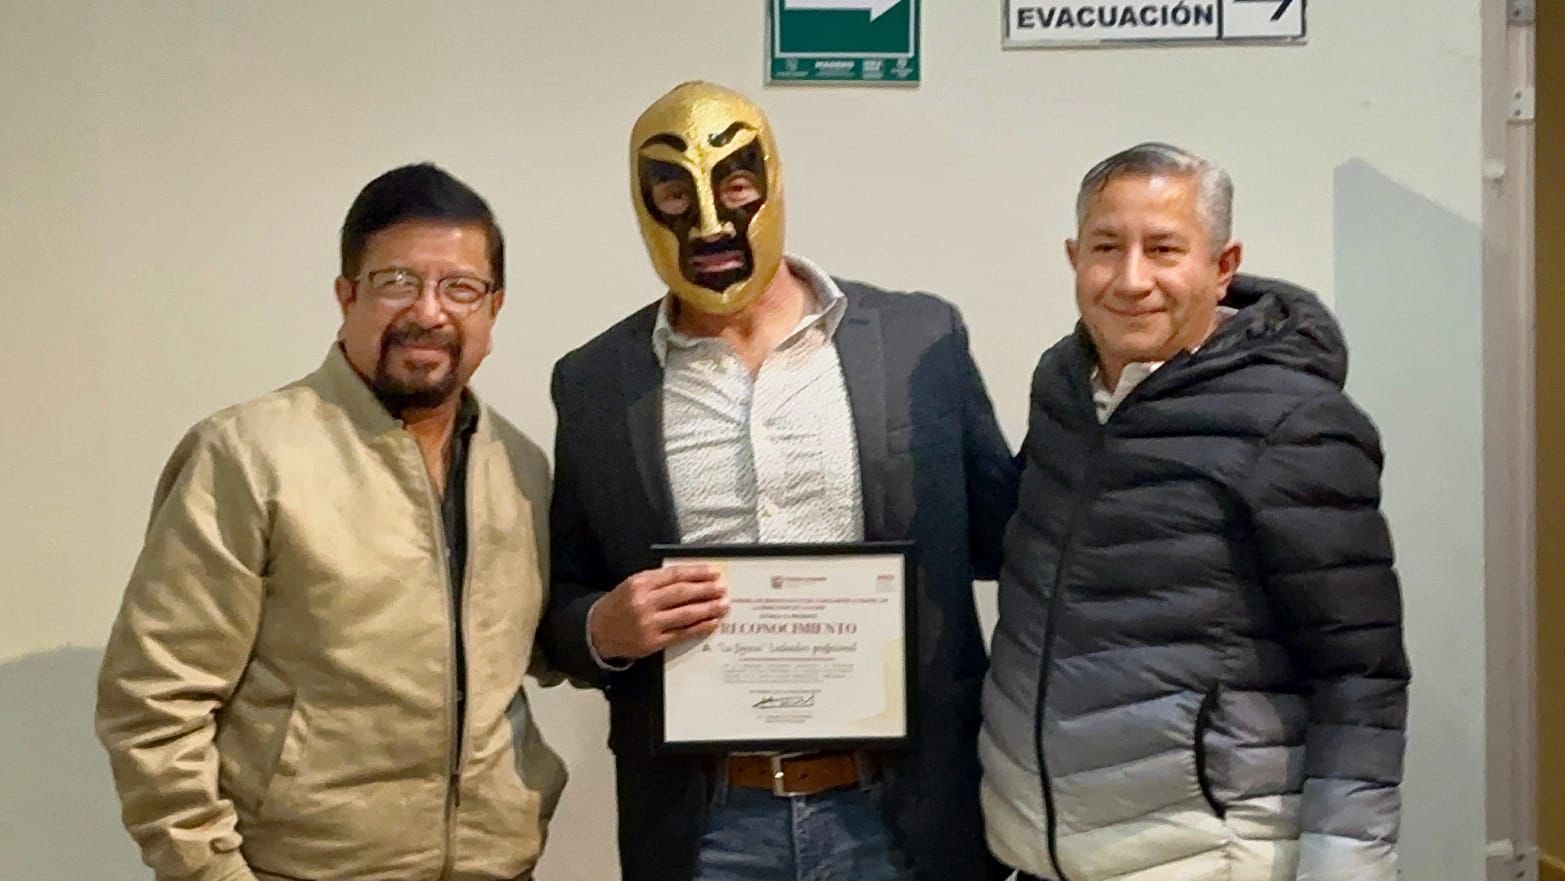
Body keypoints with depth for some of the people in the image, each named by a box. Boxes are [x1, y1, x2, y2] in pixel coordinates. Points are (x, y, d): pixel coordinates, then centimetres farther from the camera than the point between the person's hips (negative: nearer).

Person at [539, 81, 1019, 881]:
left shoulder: (920, 339, -1)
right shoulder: (595, 383, 2)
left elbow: (1008, 536, 6)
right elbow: (562, 608, 9)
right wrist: (606, 628, -12)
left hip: (901, 813, 0)